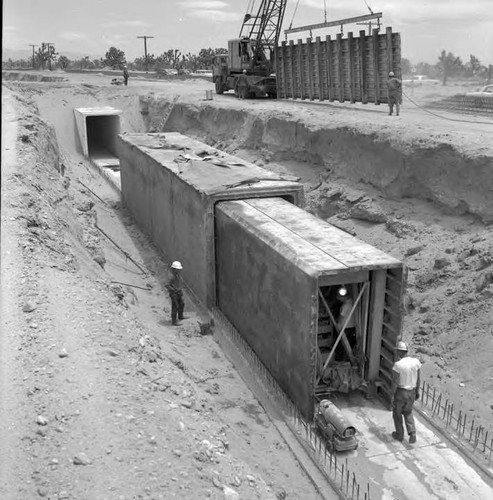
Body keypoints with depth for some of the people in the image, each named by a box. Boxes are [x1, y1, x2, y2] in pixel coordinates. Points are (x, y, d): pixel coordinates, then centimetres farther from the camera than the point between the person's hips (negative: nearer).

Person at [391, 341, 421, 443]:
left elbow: (395, 381, -17)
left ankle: (399, 435, 35)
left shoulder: (398, 365, -25)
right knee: (408, 412, 28)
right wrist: (417, 391, 14)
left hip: (401, 392, -4)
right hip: (412, 392, 5)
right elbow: (418, 378, 0)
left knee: (397, 413, 21)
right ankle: (412, 433, 14)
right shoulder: (416, 361, -10)